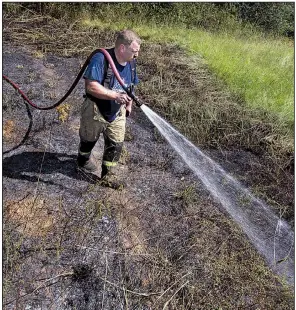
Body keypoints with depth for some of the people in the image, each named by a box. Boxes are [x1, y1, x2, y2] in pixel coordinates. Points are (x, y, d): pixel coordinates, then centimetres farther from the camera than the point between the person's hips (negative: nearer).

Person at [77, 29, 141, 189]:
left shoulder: (131, 62, -3)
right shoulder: (101, 59, -27)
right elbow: (91, 86, -34)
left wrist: (129, 105, 15)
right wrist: (115, 96, -40)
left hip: (117, 113, 5)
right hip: (95, 111, -5)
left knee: (116, 145, 8)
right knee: (89, 140, 20)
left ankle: (108, 175, 27)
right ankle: (83, 161, 52)